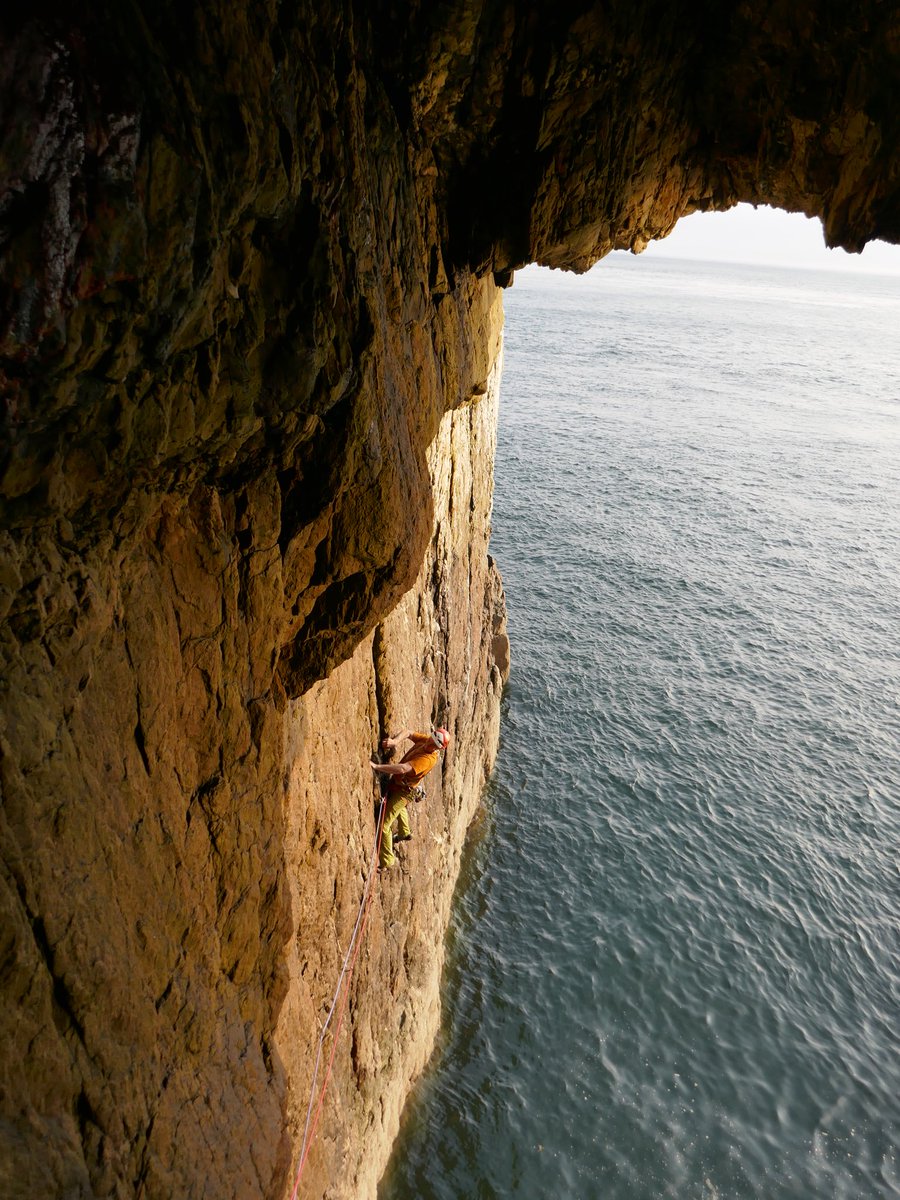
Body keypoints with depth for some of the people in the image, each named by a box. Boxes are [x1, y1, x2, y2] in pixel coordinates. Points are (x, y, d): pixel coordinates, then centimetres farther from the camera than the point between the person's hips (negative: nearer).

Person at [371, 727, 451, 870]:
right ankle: (404, 833, 65)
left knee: (384, 825, -6)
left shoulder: (428, 759, -37)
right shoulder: (425, 740, -14)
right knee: (400, 807, 37)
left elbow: (403, 768, -47)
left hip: (402, 790, -9)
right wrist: (395, 741, -29)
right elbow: (408, 732, -8)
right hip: (396, 781, 9)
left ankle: (386, 862, 9)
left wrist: (376, 766, -48)